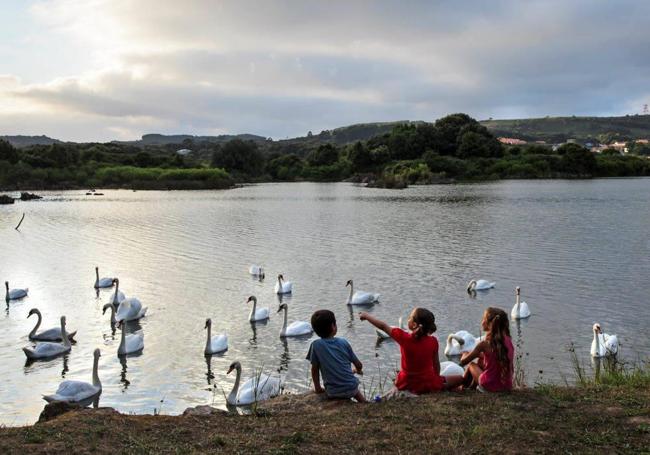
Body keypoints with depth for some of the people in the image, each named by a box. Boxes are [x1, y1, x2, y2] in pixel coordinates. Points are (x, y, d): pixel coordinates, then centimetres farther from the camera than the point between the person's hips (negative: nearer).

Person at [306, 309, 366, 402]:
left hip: (332, 392, -1)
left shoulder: (315, 345, -8)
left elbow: (315, 369, -2)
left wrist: (317, 388, 12)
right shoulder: (343, 342, -2)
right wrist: (358, 370, 29)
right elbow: (359, 365, 6)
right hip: (351, 388, 1)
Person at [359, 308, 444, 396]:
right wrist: (436, 381, 16)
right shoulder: (433, 341, -14)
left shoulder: (404, 338, -21)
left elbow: (383, 326, -9)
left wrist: (366, 316, 5)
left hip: (408, 384, 1)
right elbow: (436, 364, -2)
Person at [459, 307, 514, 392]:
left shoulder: (485, 344, -16)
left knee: (472, 365, 22)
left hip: (489, 386, -5)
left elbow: (463, 362, -7)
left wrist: (465, 355, 14)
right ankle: (472, 386, 42)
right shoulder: (508, 340, -1)